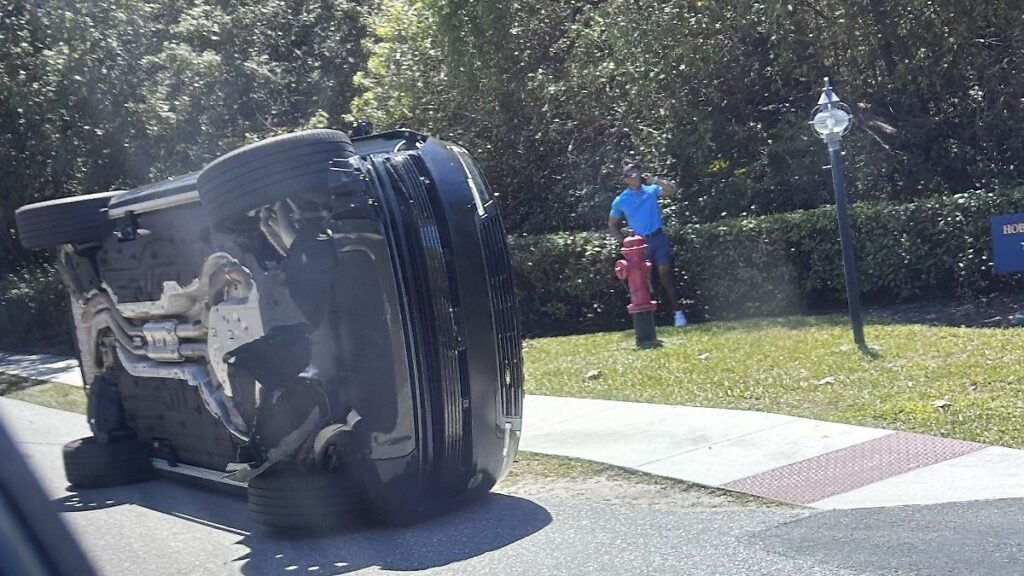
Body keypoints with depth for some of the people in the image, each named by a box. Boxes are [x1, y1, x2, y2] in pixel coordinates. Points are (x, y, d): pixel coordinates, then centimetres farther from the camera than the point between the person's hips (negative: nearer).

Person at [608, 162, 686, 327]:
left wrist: (656, 180, -18)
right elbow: (612, 225, 11)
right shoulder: (620, 201, 3)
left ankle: (677, 312, -4)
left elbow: (671, 190, -12)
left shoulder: (651, 190, 3)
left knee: (665, 274, -6)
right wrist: (625, 242, 3)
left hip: (658, 238, -1)